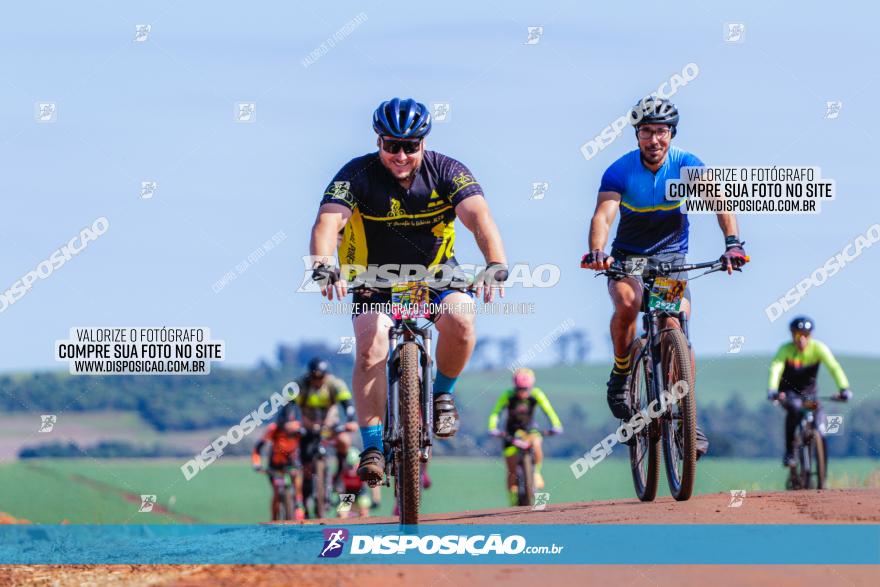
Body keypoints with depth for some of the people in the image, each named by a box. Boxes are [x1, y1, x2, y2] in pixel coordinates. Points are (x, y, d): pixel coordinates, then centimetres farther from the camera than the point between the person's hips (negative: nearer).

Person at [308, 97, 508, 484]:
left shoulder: (446, 172, -18)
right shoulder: (358, 175, -20)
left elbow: (479, 217, -32)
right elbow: (327, 222, -34)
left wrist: (496, 265, -51)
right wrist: (324, 268, -55)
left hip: (436, 273, 1)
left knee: (460, 319, -29)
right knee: (371, 346, -25)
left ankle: (442, 394, -1)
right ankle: (373, 448, -20)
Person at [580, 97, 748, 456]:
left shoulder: (686, 165, -13)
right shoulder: (620, 171, -15)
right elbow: (604, 214, -30)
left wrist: (732, 243, -44)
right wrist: (597, 251, -51)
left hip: (671, 257, 1)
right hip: (627, 256, -1)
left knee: (677, 328, -17)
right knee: (627, 303, -33)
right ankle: (621, 374, -8)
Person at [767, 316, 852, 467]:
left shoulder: (818, 348, -18)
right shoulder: (786, 349, -21)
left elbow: (834, 367, -29)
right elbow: (775, 369, -36)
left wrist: (844, 388, -45)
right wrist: (772, 390, -55)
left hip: (809, 392, 2)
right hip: (789, 392, -2)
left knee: (818, 424, -18)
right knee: (794, 407, -34)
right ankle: (789, 452, -25)